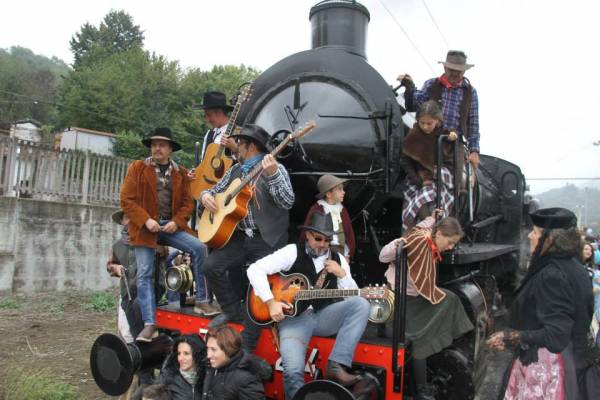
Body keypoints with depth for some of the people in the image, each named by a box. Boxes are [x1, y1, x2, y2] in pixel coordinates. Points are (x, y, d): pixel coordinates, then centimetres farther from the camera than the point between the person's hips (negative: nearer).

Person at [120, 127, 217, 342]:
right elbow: (126, 199, -2)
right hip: (145, 226, -1)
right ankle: (149, 324, -2)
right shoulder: (137, 168, 5)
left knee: (199, 247, -21)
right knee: (144, 274, -8)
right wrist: (146, 220, -14)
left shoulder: (180, 173, 11)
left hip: (171, 225, 1)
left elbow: (188, 203, 9)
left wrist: (176, 222, -9)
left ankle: (202, 301, -10)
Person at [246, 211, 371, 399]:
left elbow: (354, 297, 6)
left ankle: (337, 365, -22)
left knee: (361, 304, -22)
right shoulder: (293, 252, -4)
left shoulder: (338, 259, 8)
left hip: (324, 317, 4)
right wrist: (271, 302, -19)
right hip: (295, 317, -4)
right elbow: (255, 269, -12)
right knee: (293, 370, -28)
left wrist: (342, 274, -10)